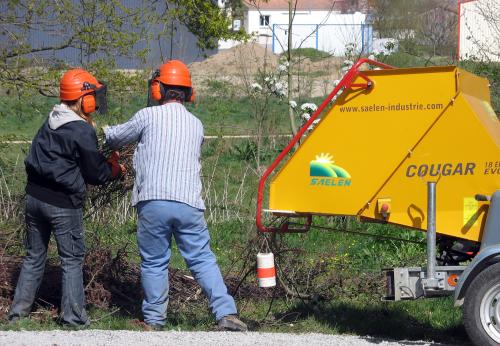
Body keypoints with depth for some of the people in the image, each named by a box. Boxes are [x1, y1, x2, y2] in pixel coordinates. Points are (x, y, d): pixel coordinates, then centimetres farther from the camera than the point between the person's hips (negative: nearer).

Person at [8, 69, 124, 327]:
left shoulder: (51, 122, 7)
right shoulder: (83, 131, -15)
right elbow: (96, 175, -9)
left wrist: (103, 162, 15)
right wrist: (115, 170, 12)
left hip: (34, 197, 7)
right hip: (63, 204, -7)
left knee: (34, 256, 16)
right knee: (72, 259, 4)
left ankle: (18, 311, 18)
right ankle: (73, 316, 4)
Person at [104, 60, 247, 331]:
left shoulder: (149, 116, 3)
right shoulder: (196, 125, 16)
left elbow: (115, 138, 15)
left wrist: (107, 131, 41)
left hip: (152, 202, -3)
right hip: (189, 203, 3)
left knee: (154, 263, 8)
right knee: (203, 260, 5)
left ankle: (154, 321, 12)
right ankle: (226, 314, -7)